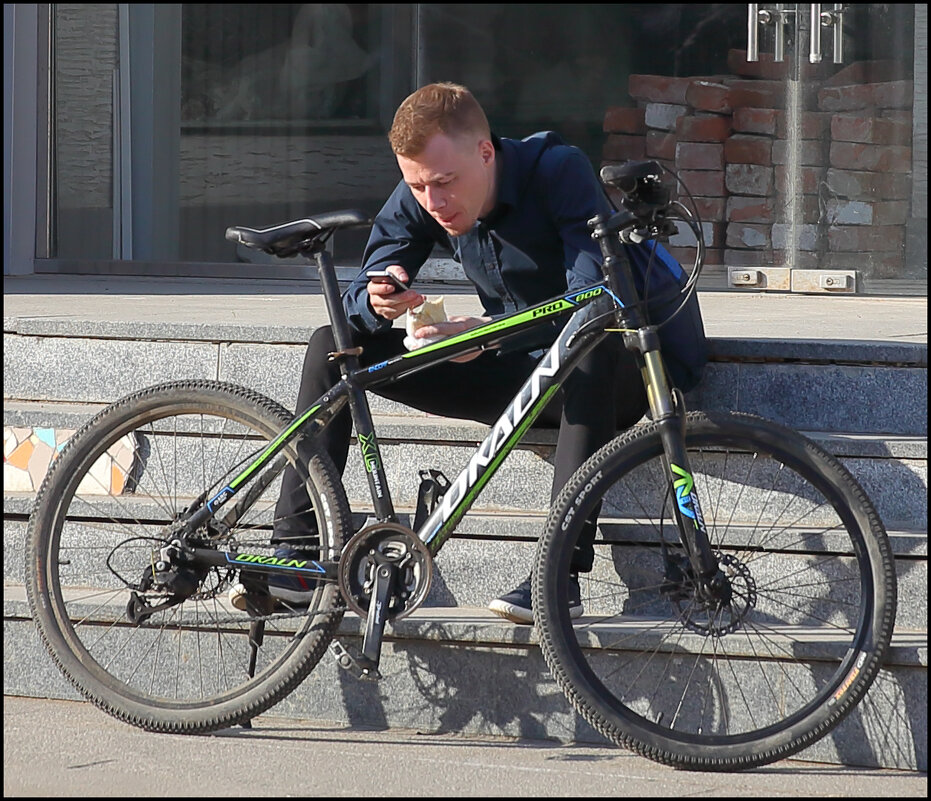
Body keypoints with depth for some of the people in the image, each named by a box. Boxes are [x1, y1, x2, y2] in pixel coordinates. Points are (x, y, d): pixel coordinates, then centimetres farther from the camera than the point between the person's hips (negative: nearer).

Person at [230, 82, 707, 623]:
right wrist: (380, 303, -30)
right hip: (513, 374, 6)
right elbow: (356, 305, -4)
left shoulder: (558, 170, -22)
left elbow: (596, 300, -32)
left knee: (591, 349, -42)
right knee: (333, 346, -8)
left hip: (600, 375, -5)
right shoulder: (417, 202, -6)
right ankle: (298, 554, -10)